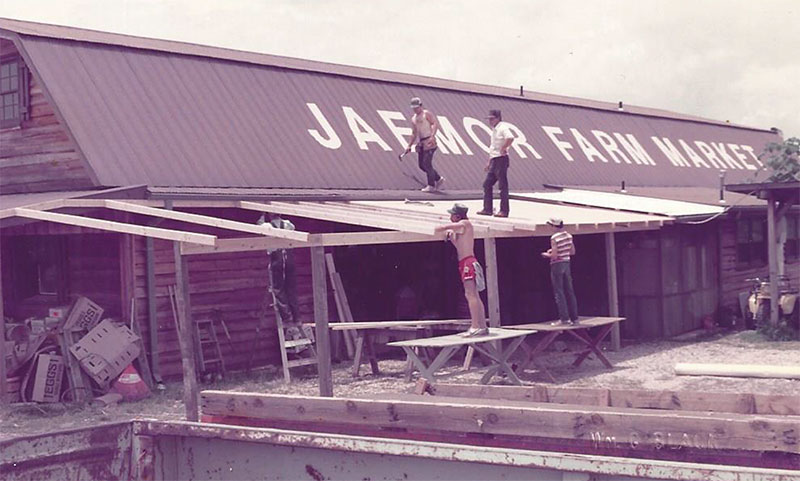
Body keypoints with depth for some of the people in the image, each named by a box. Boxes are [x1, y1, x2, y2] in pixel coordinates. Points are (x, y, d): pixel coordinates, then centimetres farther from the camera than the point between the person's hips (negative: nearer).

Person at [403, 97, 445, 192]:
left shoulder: (427, 114, -1)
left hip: (429, 142, -8)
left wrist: (432, 136, -26)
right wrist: (409, 146, 20)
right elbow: (414, 133, 25)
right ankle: (439, 179, 19)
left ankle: (431, 186, -3)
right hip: (421, 143, 8)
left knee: (427, 164, -11)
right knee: (422, 165, 5)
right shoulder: (413, 119, 20)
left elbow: (435, 124, -13)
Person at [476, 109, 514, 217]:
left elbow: (510, 138, -32)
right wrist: (489, 162, 23)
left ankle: (504, 211, -1)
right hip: (494, 160, 10)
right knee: (487, 184, 9)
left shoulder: (503, 127, -11)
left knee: (503, 186, -5)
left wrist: (503, 148, -22)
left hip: (501, 159, -10)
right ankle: (487, 209, 14)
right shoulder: (494, 130, 18)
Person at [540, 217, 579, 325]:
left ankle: (564, 318, -5)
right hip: (566, 264, 7)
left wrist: (546, 254, -1)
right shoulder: (568, 236, 4)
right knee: (569, 291, 11)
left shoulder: (554, 238, -17)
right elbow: (572, 252, 11)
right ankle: (574, 317, 14)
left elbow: (554, 256, -20)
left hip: (557, 265, -7)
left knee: (559, 292, -2)